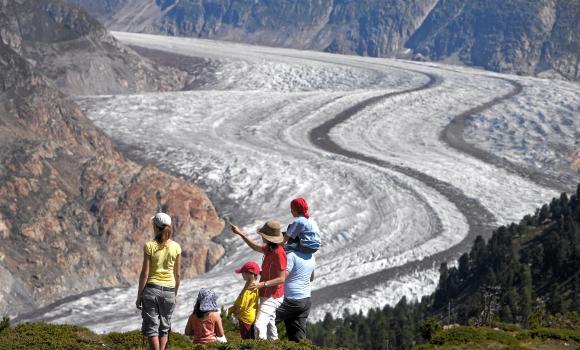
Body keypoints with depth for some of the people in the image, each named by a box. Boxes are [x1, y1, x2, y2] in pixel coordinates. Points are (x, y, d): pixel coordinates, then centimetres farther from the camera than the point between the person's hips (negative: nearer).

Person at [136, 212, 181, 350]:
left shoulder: (149, 246, -9)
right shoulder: (176, 247, -2)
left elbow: (144, 274, -9)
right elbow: (177, 275, 4)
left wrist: (139, 295, 0)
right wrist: (175, 294, 17)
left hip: (151, 288, -2)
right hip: (168, 291, 2)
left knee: (151, 327, 3)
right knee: (164, 328, 14)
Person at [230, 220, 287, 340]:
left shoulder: (279, 253, -24)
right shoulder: (270, 249, 4)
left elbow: (281, 278, -25)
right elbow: (256, 247, 25)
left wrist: (262, 284, -32)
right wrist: (241, 234, 22)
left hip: (272, 297, -11)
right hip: (268, 295, 11)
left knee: (259, 326, -22)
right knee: (270, 324, 20)